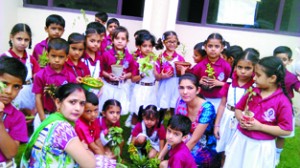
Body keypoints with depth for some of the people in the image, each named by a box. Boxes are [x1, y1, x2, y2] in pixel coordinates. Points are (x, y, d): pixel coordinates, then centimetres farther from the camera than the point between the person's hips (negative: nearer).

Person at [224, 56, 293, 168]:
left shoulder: (282, 102, -16)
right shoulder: (252, 92, -2)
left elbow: (286, 130, -16)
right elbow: (238, 108, 12)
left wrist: (259, 126, -20)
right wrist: (240, 118, -11)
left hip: (261, 146, -5)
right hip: (241, 139, 5)